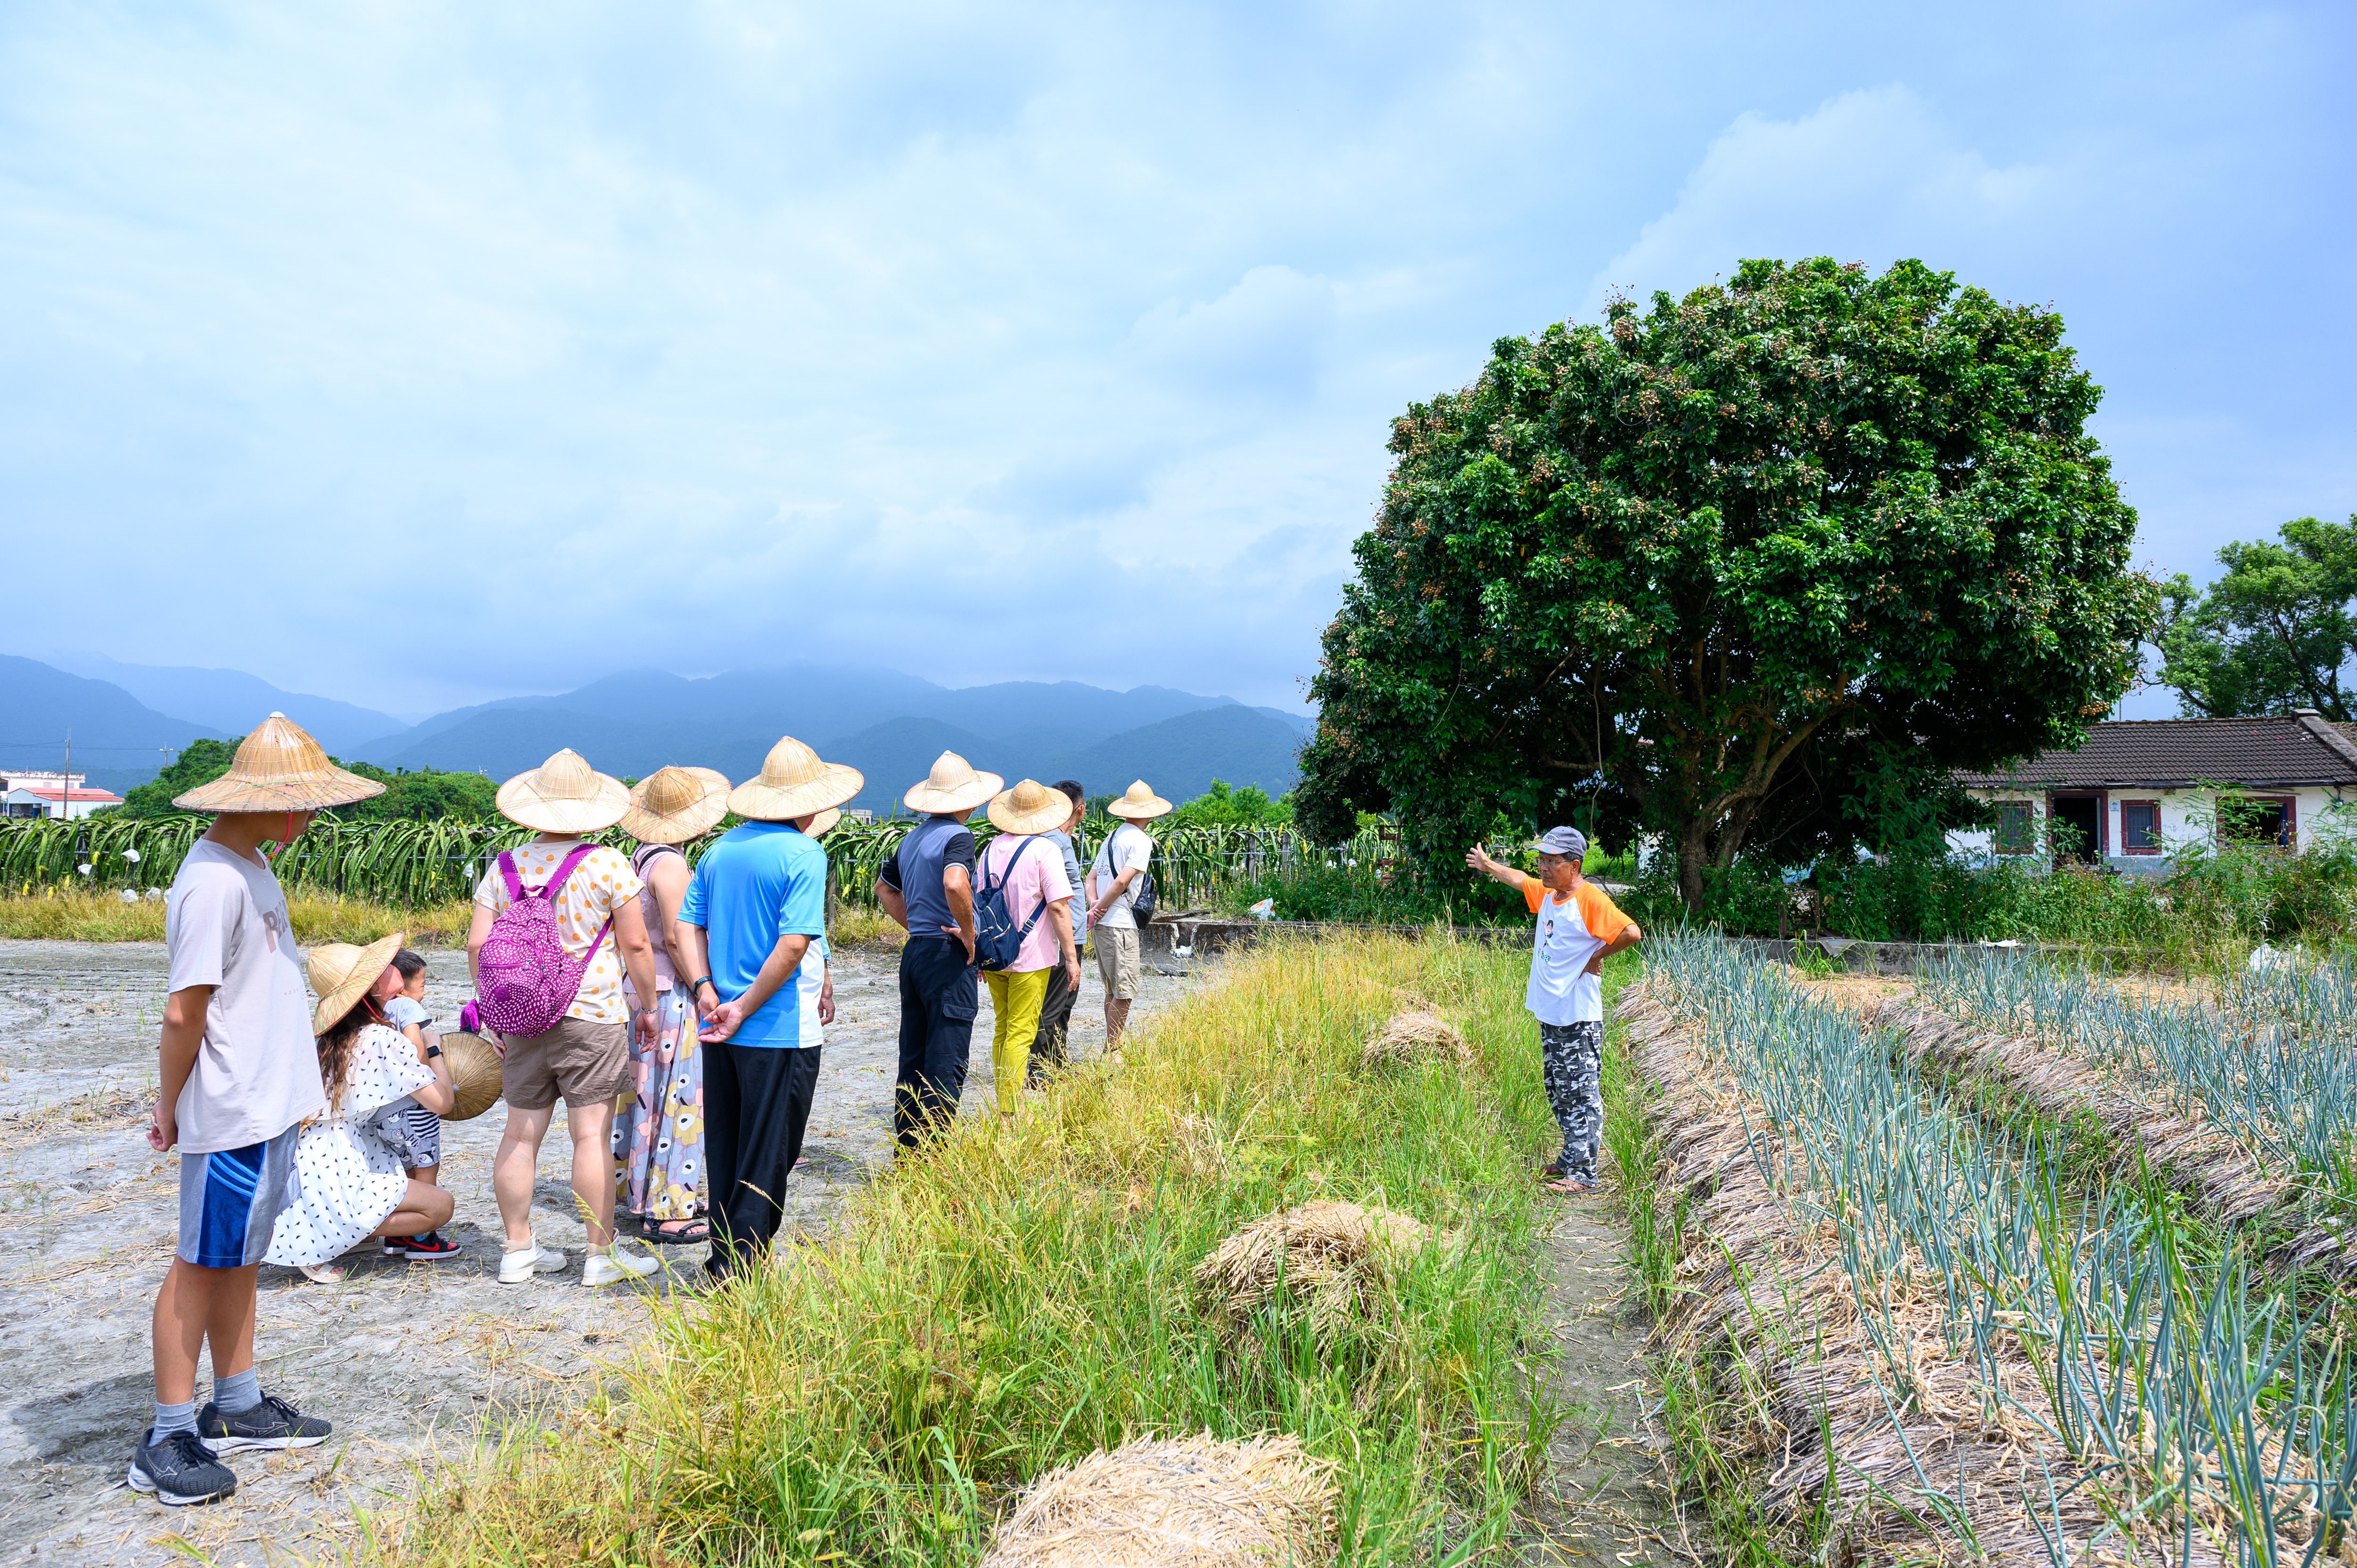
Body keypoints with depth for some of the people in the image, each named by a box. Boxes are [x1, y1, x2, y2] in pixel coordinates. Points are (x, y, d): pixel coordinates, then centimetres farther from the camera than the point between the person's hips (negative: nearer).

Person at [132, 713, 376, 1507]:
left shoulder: (249, 866, 10)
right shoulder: (216, 882, -22)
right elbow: (183, 1014, -20)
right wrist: (170, 1110, -8)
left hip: (268, 1105, 9)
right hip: (232, 1115, -9)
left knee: (241, 1256, 17)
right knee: (203, 1263, 1)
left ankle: (237, 1408, 29)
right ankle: (167, 1439, 13)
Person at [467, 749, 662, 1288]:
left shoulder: (503, 868, 7)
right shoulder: (608, 865, -6)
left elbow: (477, 946, 6)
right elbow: (636, 944, -7)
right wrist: (648, 1005, 5)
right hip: (592, 1018, -4)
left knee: (520, 1134, 11)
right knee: (592, 1135, -1)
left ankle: (518, 1250, 21)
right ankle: (602, 1255, 6)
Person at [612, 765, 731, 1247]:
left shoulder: (642, 858, 11)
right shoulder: (670, 864, -17)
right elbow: (674, 939, -20)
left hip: (638, 988, 9)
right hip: (669, 995, -9)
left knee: (645, 1092, 16)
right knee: (674, 1098, -3)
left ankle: (636, 1192, 26)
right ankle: (669, 1212, 3)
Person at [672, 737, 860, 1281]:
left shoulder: (721, 849, 9)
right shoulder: (804, 854, -13)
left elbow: (688, 925, 7)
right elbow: (794, 944, -21)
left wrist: (705, 989, -1)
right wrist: (745, 1009, -15)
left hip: (722, 1029, 7)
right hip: (780, 1031, -6)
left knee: (724, 1149, 17)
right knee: (767, 1155, 5)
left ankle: (724, 1258, 27)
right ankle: (743, 1267, 10)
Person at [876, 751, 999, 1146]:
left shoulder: (911, 838, 12)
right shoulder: (957, 836, -14)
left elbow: (885, 888, 26)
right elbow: (955, 884, -33)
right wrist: (969, 933, -18)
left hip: (914, 951, 8)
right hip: (948, 956, -8)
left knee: (912, 1063, 14)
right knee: (945, 1067, -3)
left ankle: (907, 1151, 20)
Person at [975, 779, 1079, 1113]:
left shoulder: (991, 849, 8)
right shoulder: (1044, 849, -10)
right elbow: (1058, 907, -14)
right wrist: (1071, 957, -9)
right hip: (1031, 958, -6)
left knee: (1002, 1029, 15)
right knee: (1020, 1034, -4)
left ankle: (1003, 1107, 20)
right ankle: (1010, 1113, -5)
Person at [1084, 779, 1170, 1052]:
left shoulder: (1111, 837, 17)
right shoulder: (1141, 840, -9)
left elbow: (1091, 877, 14)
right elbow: (1122, 881, -18)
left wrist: (1094, 904, -1)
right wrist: (1101, 906, -8)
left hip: (1100, 925, 9)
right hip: (1120, 926, -9)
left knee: (1113, 991, 16)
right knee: (1124, 993, -5)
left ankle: (1113, 1048, 23)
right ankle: (1111, 1053, -3)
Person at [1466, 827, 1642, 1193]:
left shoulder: (1590, 899, -15)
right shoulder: (1546, 894, 10)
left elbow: (1632, 933, -26)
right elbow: (1519, 880, 32)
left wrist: (1596, 957, -13)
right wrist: (1488, 865, 48)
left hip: (1579, 1019, -9)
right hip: (1549, 1015, 9)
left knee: (1581, 1094, -5)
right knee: (1559, 1092, 17)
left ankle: (1583, 1174, -2)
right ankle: (1570, 1158, 29)